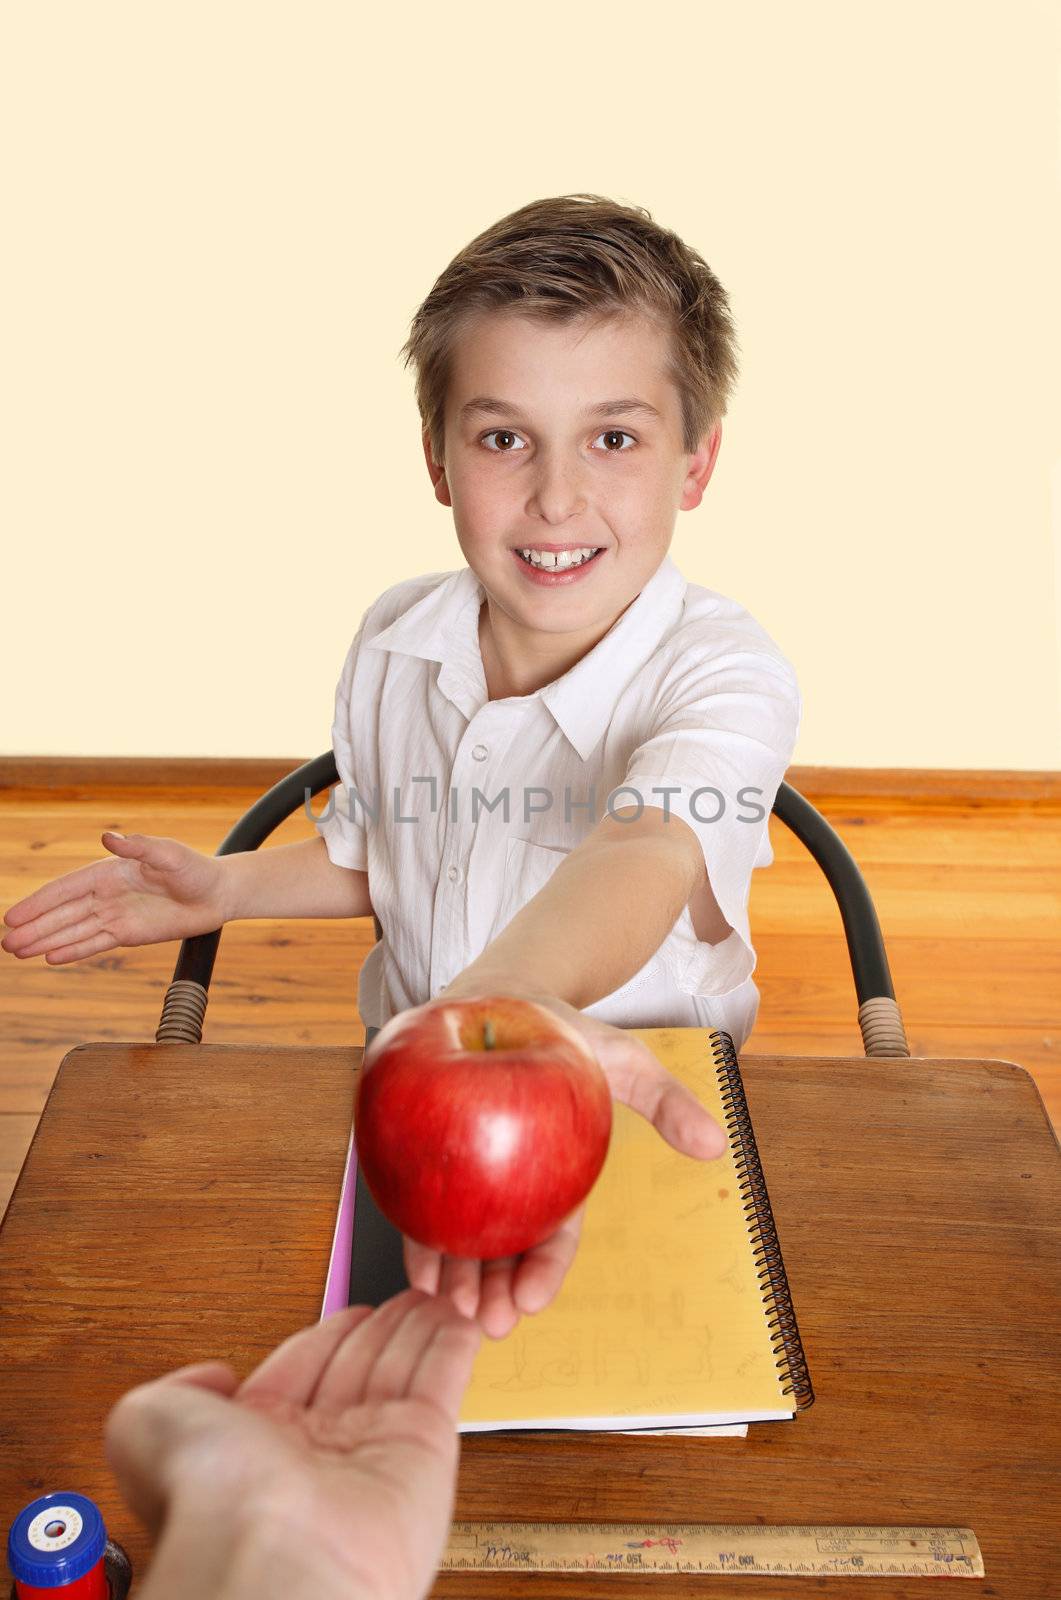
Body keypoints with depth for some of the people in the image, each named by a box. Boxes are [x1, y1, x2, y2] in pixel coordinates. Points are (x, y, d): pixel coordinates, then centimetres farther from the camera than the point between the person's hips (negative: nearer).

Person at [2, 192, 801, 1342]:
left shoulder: (727, 675, -21)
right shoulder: (393, 642, -4)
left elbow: (638, 852, -44)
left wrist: (502, 993, -65)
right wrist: (229, 886, 0)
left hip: (645, 1109, -3)